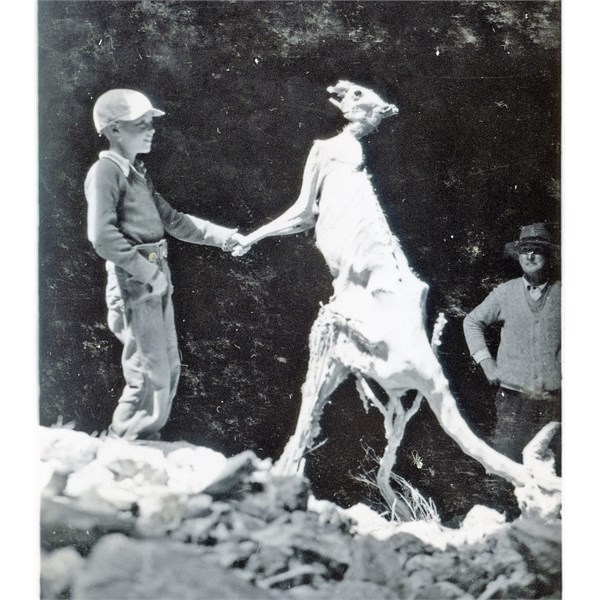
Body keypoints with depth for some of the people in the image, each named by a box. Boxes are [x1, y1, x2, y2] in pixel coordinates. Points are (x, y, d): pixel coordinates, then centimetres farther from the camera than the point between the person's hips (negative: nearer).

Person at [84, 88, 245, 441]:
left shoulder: (137, 173, 18)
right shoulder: (106, 171, -12)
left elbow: (172, 219, 20)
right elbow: (103, 236, -21)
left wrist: (222, 236, 11)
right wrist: (147, 272, -19)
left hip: (157, 284, 10)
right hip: (135, 287, -10)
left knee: (169, 369, 16)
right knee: (149, 377, -7)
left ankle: (146, 442, 29)